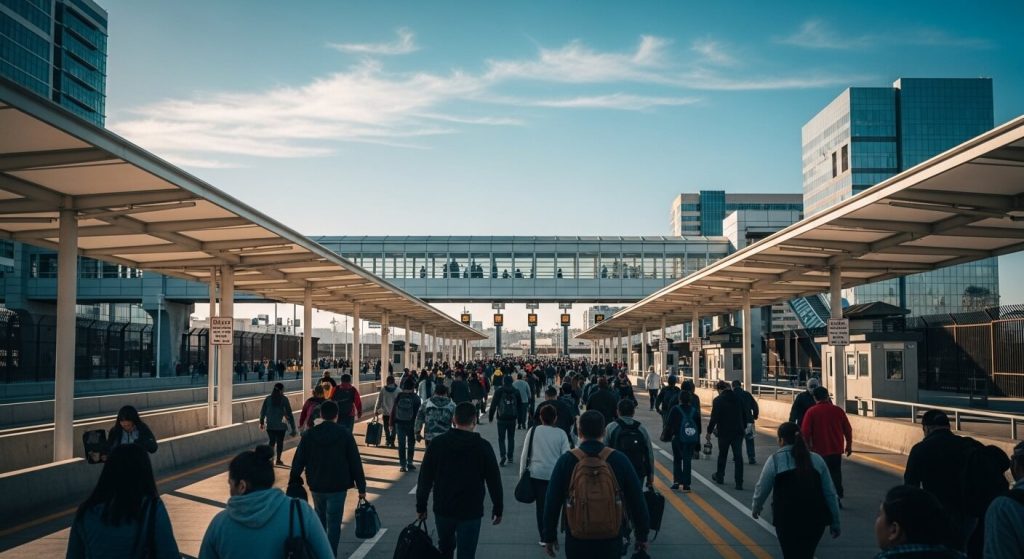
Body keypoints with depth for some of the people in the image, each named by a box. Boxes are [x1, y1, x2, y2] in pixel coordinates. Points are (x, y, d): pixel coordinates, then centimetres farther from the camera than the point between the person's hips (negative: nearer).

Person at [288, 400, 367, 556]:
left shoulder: (310, 434, -2)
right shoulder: (345, 434, -7)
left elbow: (298, 461, 0)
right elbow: (355, 462, -7)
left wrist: (293, 482, 11)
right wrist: (361, 487, -1)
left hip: (316, 486, 3)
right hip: (338, 486, -3)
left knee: (320, 520, 22)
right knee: (334, 524, 2)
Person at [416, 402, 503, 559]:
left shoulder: (437, 443, -4)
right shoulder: (483, 446, -8)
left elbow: (425, 478, 0)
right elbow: (493, 480, -3)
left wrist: (421, 506, 9)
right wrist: (498, 509, 8)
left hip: (442, 509, 3)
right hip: (470, 512, -2)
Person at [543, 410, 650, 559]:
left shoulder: (566, 461, -7)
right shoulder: (619, 459, -6)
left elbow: (552, 501, -2)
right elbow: (636, 500, 0)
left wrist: (549, 536, 9)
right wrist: (642, 535, 11)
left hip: (577, 542, 0)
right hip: (611, 542, 0)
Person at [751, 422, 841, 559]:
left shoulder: (775, 460, 0)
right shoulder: (817, 459, 9)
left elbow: (762, 488, 9)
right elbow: (830, 493, 10)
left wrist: (756, 507, 29)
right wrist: (835, 522, 17)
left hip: (787, 519, -3)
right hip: (816, 518, 3)